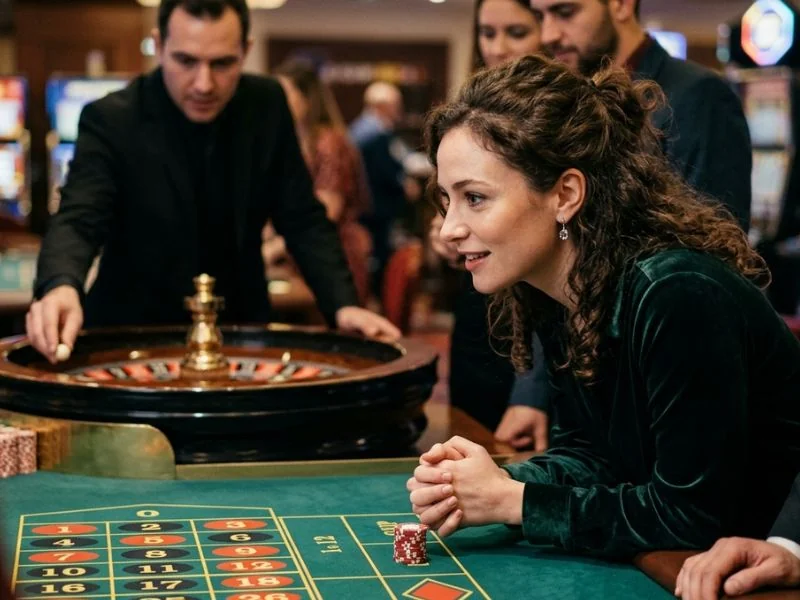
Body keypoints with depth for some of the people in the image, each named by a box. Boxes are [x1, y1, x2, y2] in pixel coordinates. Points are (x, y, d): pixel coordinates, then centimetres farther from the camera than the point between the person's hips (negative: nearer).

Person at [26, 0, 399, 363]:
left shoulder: (266, 106, -2)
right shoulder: (111, 119, -12)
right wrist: (61, 287, -46)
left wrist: (344, 306, -13)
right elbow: (78, 220, -23)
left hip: (239, 330, 2)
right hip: (134, 334, -2)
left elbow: (303, 219, 2)